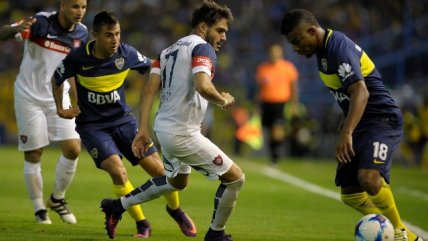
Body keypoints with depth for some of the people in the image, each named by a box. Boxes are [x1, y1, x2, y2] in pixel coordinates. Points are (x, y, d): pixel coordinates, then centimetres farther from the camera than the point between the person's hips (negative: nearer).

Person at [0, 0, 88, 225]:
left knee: (73, 149, -7)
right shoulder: (41, 22, -18)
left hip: (58, 97, 4)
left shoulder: (81, 33, -2)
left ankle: (57, 199, 15)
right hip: (29, 97, -4)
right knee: (33, 155, 0)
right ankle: (39, 209, 15)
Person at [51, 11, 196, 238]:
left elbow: (152, 68, 9)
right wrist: (60, 109, 2)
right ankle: (142, 225, -6)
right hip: (92, 126, -3)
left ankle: (175, 210, 28)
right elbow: (56, 79, 4)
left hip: (123, 119, 3)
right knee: (118, 171, -24)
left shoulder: (126, 53, -11)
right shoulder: (78, 58, -16)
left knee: (158, 169, -3)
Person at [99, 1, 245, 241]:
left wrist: (143, 130, 7)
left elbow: (150, 89, 8)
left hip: (165, 128, 9)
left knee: (177, 181, 34)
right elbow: (202, 87, -29)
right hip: (183, 134, -9)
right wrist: (224, 100, -9)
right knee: (235, 177, 1)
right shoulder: (202, 48, -12)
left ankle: (118, 205, 33)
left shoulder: (170, 50, 14)